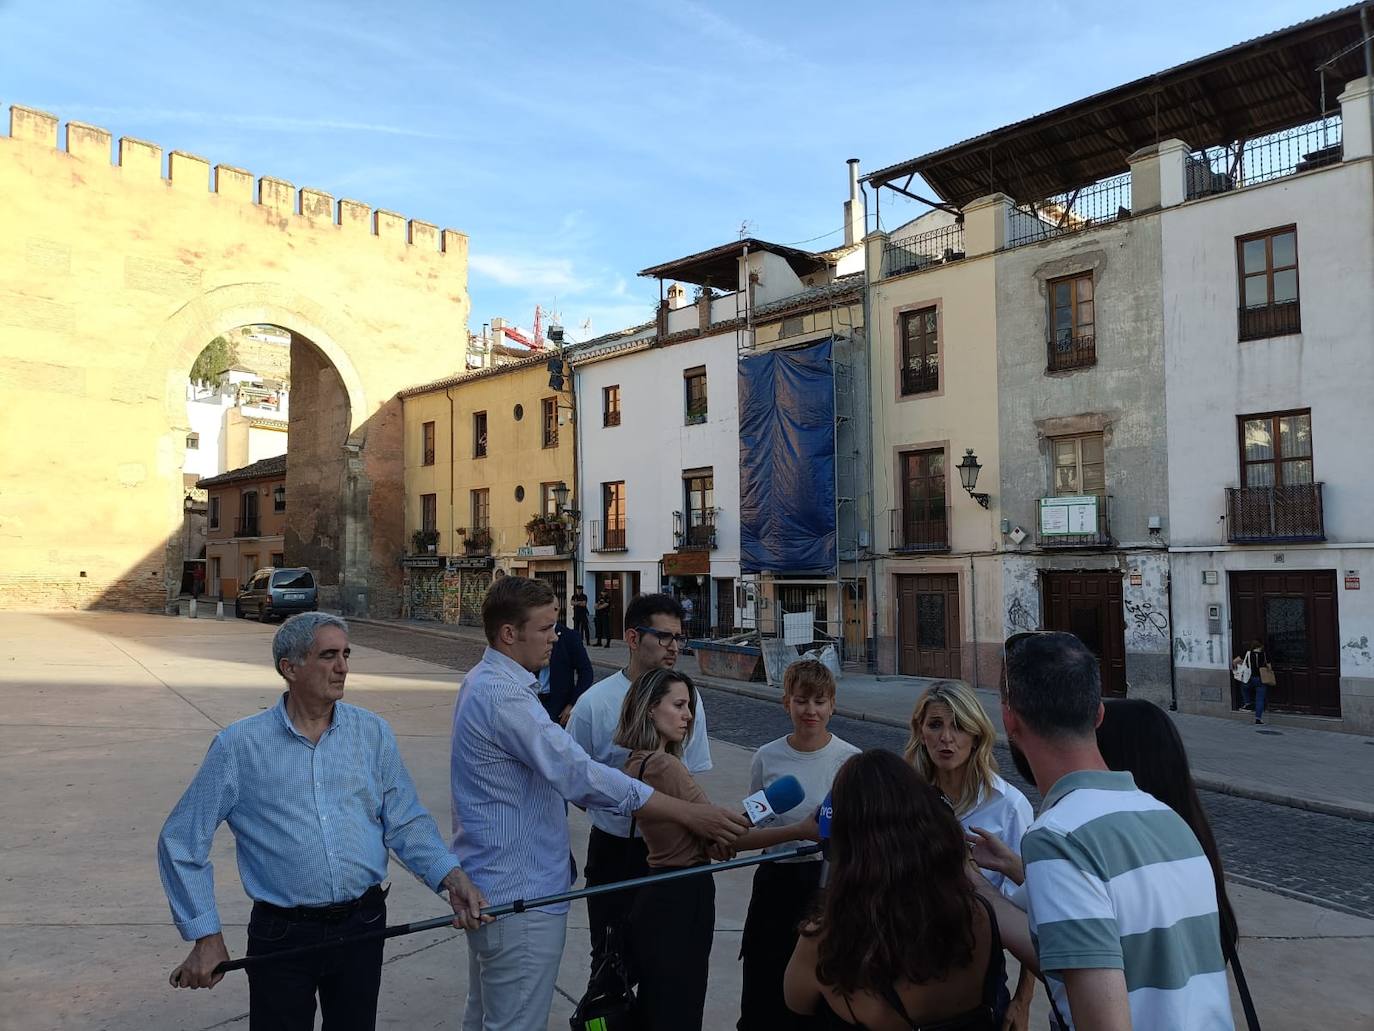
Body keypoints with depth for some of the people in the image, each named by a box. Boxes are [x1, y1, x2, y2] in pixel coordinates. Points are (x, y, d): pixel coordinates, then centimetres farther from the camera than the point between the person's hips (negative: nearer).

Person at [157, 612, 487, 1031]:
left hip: (362, 925, 2)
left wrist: (450, 876, -14)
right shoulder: (239, 744, -8)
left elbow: (406, 821, 1)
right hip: (281, 935, -2)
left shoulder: (373, 733, -1)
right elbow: (181, 842, -1)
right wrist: (206, 936, -3)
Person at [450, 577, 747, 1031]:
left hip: (492, 886, 11)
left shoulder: (484, 683, 8)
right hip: (519, 892, -11)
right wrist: (689, 814, -31)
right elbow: (580, 774, -32)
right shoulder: (504, 696, -26)